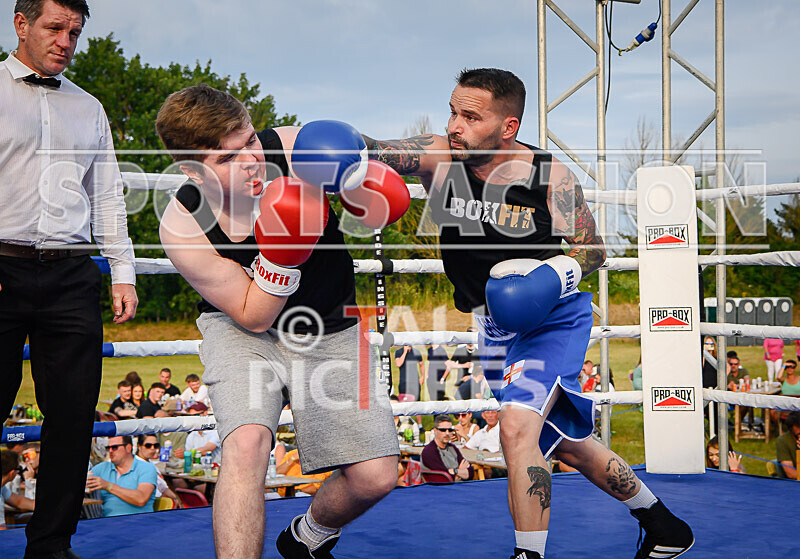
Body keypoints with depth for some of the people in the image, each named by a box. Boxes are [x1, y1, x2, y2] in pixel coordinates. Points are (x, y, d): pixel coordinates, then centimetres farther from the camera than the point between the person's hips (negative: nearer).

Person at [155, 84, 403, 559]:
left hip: (329, 329, 3)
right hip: (244, 331, -2)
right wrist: (283, 253, -33)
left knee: (375, 477, -4)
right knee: (247, 441, -33)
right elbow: (253, 316, -16)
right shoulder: (183, 228, -23)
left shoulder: (295, 148, -22)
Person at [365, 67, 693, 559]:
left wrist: (556, 272, -26)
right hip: (498, 328, 5)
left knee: (518, 428, -27)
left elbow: (594, 249, -6)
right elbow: (375, 150, -29)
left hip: (551, 318, -5)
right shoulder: (439, 158, -12)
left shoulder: (551, 177, -18)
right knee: (568, 446, 18)